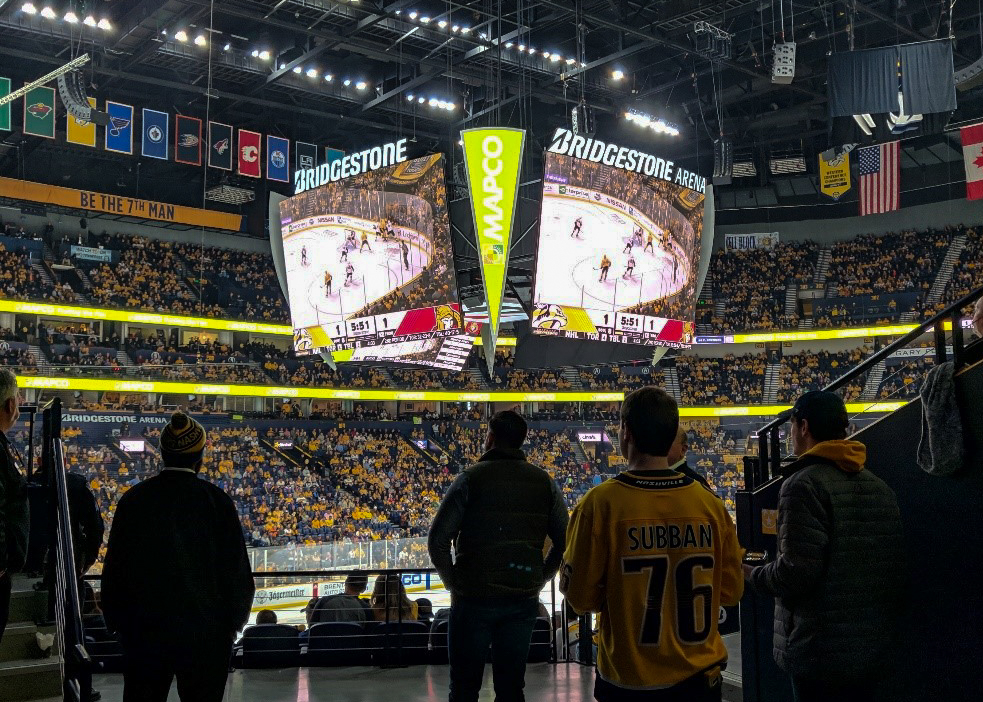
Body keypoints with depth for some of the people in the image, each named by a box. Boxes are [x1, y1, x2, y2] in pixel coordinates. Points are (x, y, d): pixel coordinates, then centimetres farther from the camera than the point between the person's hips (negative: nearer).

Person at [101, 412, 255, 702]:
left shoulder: (133, 499, -1)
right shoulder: (216, 501, -9)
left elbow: (114, 569, 3)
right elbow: (236, 570, -7)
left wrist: (116, 621, 14)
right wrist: (233, 622, 6)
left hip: (142, 631, 2)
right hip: (204, 632, -2)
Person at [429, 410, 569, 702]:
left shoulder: (471, 478, -7)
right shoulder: (544, 481, 3)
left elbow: (438, 540, -10)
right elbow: (563, 542, 5)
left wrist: (454, 584, 2)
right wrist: (536, 582, 12)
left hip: (474, 598, -3)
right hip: (524, 601, 3)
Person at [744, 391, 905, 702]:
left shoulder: (804, 484, -15)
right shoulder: (880, 487, 9)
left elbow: (796, 571, -22)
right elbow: (895, 566, 11)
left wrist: (752, 575, -4)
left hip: (819, 656, -7)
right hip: (872, 651, 8)